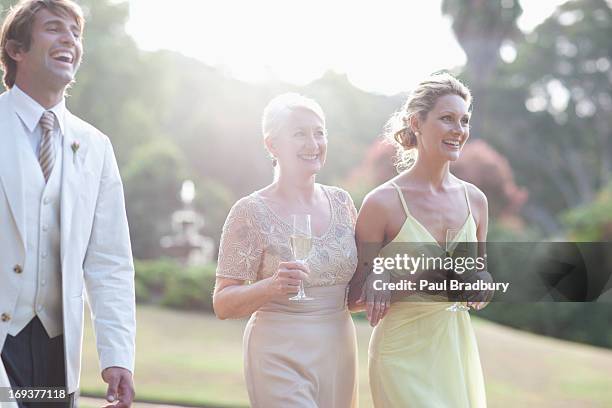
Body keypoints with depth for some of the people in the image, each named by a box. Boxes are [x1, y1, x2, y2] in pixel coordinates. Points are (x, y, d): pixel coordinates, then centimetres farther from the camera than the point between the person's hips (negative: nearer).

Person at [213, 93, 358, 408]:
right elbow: (222, 304, -8)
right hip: (281, 357, -5)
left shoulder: (340, 202, 7)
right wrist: (272, 286, -25)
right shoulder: (250, 212, -8)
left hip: (340, 351, 6)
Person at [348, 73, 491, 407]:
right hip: (405, 354, -5)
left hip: (458, 351, 5)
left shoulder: (475, 200, 5)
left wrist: (483, 281, -2)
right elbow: (354, 299, -3)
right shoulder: (382, 203, -9)